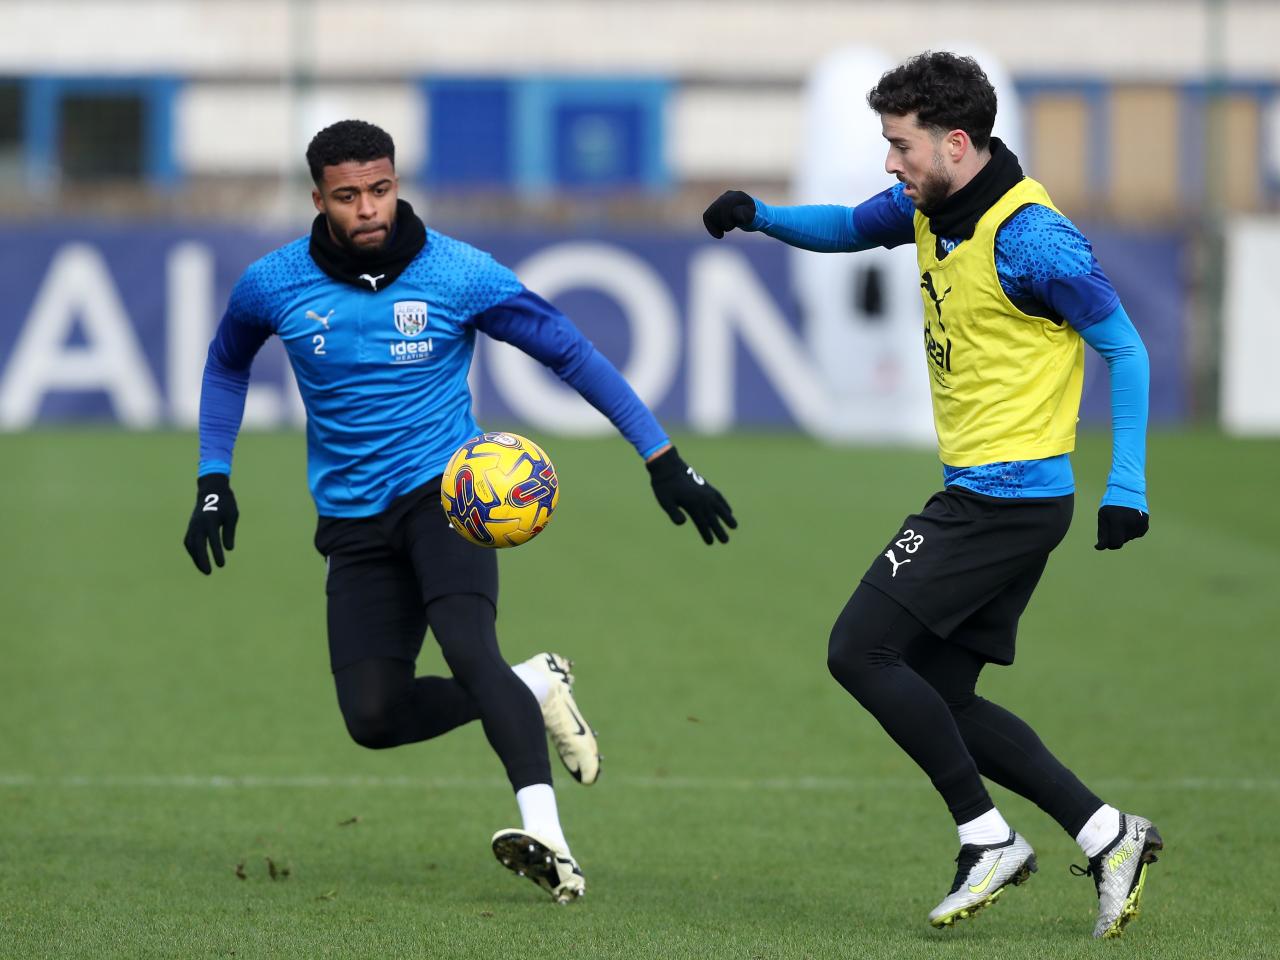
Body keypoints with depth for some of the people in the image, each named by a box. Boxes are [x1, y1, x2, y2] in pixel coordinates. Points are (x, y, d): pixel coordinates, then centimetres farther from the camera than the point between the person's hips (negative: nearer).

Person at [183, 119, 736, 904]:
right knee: (372, 717, -10)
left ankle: (548, 840, -41)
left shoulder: (461, 275, -10)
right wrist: (214, 480, 9)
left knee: (467, 647, -31)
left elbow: (573, 353, -1)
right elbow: (227, 364, 19)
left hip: (445, 491, -3)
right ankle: (534, 689, 14)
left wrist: (663, 459, -4)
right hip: (354, 519, 3)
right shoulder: (274, 286, -4)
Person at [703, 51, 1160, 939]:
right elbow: (848, 228, 25)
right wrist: (758, 215, 5)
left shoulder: (1030, 239, -18)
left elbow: (1124, 348, -13)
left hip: (1008, 494, -10)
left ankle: (988, 839, -3)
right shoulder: (930, 207, 7)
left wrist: (1128, 484, -18)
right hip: (977, 495, 10)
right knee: (938, 700, 9)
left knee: (861, 651, -10)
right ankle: (1107, 836, 10)